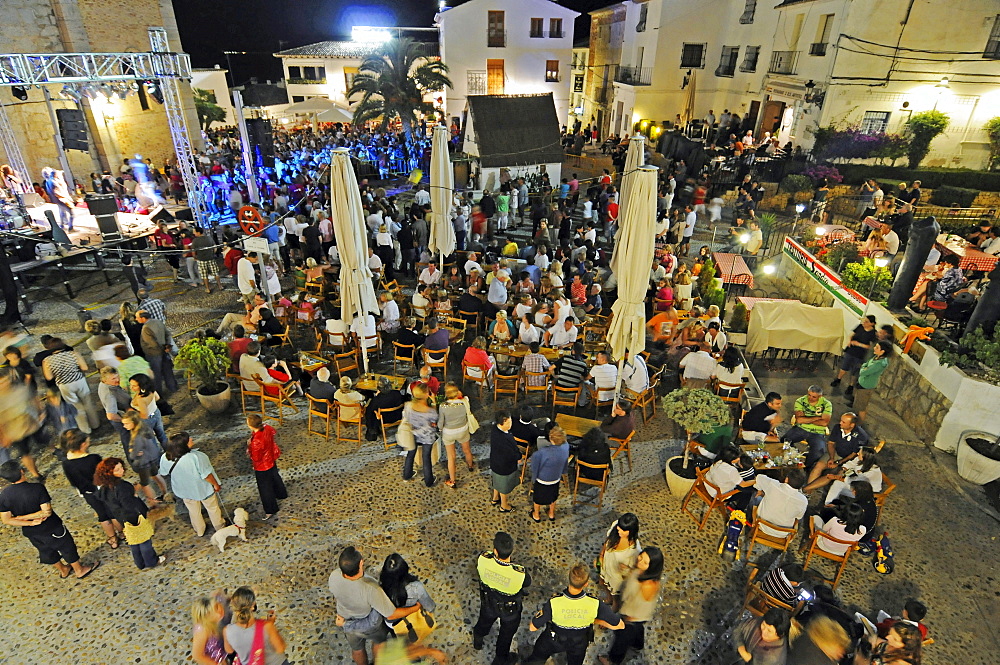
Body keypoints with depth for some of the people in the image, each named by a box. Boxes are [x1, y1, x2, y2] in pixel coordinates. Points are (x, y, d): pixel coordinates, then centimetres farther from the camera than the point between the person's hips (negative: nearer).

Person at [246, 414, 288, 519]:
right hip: (271, 461, 8)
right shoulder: (267, 428, -18)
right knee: (275, 478, 33)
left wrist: (249, 446, -19)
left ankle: (270, 510, 31)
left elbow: (256, 458, -27)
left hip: (262, 467, -8)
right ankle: (281, 494, 59)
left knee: (265, 489, 13)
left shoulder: (256, 441, -40)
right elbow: (273, 431, 8)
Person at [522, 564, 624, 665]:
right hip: (579, 644, 1)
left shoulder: (553, 603, -40)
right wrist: (596, 620, -11)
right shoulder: (595, 604, -38)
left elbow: (532, 628, -28)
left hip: (554, 640, -1)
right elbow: (620, 625, -24)